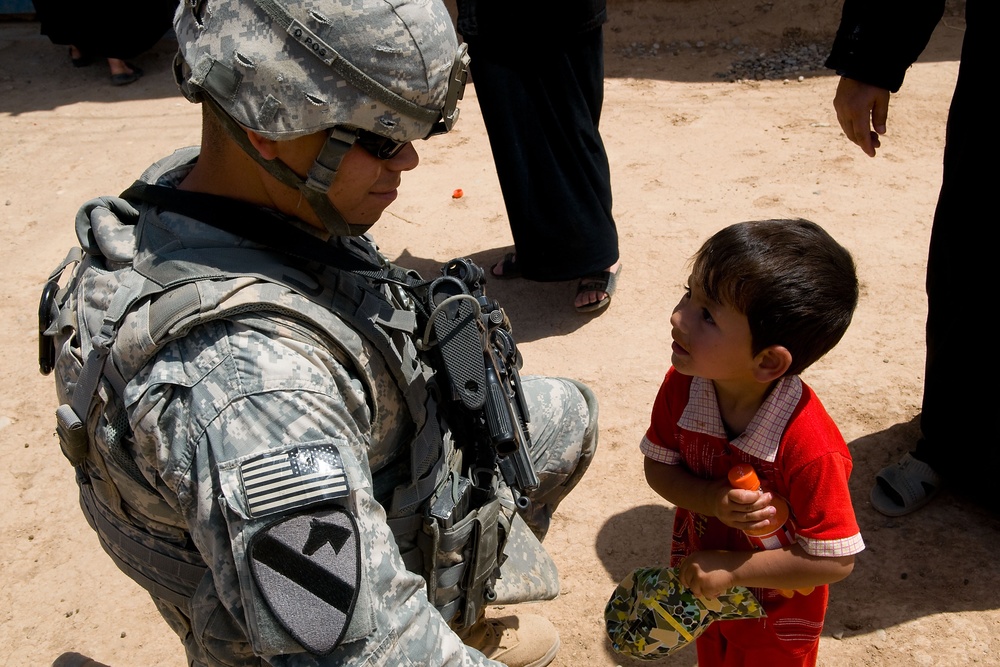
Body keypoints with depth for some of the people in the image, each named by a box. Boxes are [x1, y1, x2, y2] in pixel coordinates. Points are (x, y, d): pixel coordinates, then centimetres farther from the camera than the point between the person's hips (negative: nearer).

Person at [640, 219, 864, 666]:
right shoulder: (683, 385, -24)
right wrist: (711, 500, -29)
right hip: (700, 578, 4)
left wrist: (733, 568, -27)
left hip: (777, 611, -4)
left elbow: (835, 561, -29)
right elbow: (658, 468, -10)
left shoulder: (810, 447, -38)